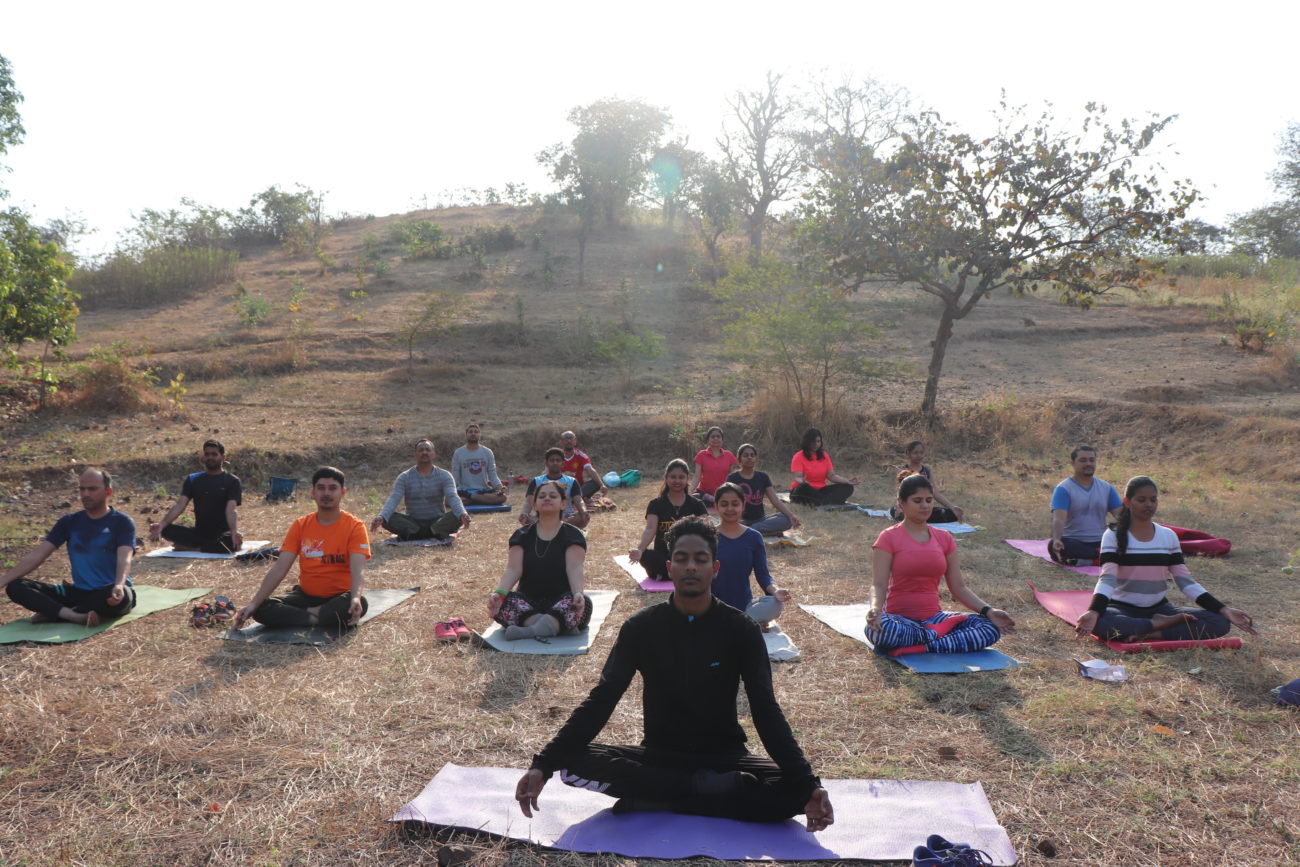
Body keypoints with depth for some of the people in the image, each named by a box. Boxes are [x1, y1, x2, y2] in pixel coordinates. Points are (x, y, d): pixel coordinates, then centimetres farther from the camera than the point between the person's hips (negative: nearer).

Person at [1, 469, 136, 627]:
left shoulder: (122, 523, -6)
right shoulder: (69, 522, 8)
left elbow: (124, 560, -22)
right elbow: (36, 555, 5)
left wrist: (119, 586, -43)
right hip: (78, 592, 5)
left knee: (123, 595, -40)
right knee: (16, 587, -12)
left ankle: (53, 612, -21)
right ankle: (78, 616, -31)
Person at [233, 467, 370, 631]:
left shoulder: (355, 526, -11)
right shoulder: (301, 525, 1)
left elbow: (357, 570, -24)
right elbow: (279, 568, -5)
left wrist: (355, 598, -46)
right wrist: (253, 603, -18)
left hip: (339, 597, -4)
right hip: (306, 595, 4)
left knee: (360, 604, -37)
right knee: (262, 609, -21)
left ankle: (308, 613, -17)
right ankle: (331, 620, -21)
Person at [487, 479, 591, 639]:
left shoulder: (572, 535, 2)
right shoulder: (522, 535, 9)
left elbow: (574, 568, -13)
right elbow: (513, 569, -5)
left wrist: (578, 593, -34)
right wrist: (499, 593, -25)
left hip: (560, 602, -2)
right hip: (528, 602, 2)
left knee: (584, 604, -35)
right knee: (502, 604, -30)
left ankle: (529, 630, -44)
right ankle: (559, 626, -37)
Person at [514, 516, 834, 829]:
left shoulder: (741, 630, -8)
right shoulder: (641, 627, -6)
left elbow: (766, 711, -12)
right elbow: (600, 701, -10)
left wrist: (807, 783, -28)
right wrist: (543, 764, -23)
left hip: (723, 755, 0)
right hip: (658, 755, 1)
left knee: (795, 792, -29)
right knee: (572, 764, -26)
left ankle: (655, 803, -21)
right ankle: (708, 787, -19)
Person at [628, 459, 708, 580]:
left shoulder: (696, 505, 7)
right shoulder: (656, 504, 3)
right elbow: (650, 529, -13)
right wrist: (640, 550, -34)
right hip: (663, 559, -1)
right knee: (646, 556, -34)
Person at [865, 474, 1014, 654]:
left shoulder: (944, 538, 9)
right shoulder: (888, 538, -5)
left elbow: (959, 588, 9)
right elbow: (879, 585, -14)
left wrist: (988, 610, -7)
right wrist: (875, 609, -36)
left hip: (933, 617, 4)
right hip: (900, 618, -4)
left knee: (991, 627, -17)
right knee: (878, 629, -39)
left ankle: (921, 648, -22)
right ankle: (935, 635, -15)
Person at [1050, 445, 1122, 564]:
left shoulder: (1107, 488, 11)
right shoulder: (1063, 489, -4)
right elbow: (1059, 519, -18)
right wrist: (1057, 540, -38)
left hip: (1100, 543, 3)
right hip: (1074, 542, -3)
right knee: (1052, 545, -37)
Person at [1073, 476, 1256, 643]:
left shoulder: (1168, 536, 5)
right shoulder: (1114, 536, -7)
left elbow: (1186, 581, 3)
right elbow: (1107, 579, -18)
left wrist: (1224, 610, -8)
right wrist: (1093, 611, -36)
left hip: (1159, 608, 4)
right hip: (1122, 609, -4)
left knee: (1219, 622, -18)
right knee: (1099, 623, -40)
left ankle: (1150, 634, -22)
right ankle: (1163, 624, -19)